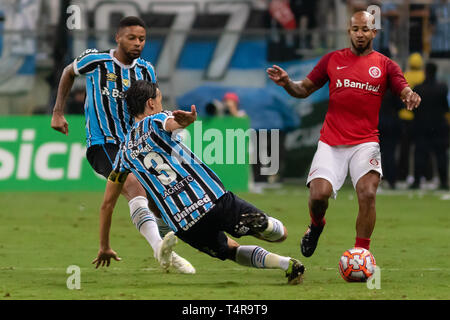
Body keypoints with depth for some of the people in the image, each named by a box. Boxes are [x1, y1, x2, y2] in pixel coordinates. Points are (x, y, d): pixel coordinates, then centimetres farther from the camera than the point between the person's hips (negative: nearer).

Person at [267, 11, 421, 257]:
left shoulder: (385, 66, 7)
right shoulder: (333, 60, 11)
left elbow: (405, 92, -3)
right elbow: (304, 89, 16)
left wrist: (411, 97, -27)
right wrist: (287, 84, -5)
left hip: (365, 142, -1)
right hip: (331, 143, 1)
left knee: (367, 195, -20)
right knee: (318, 195, -16)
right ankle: (316, 226, 20)